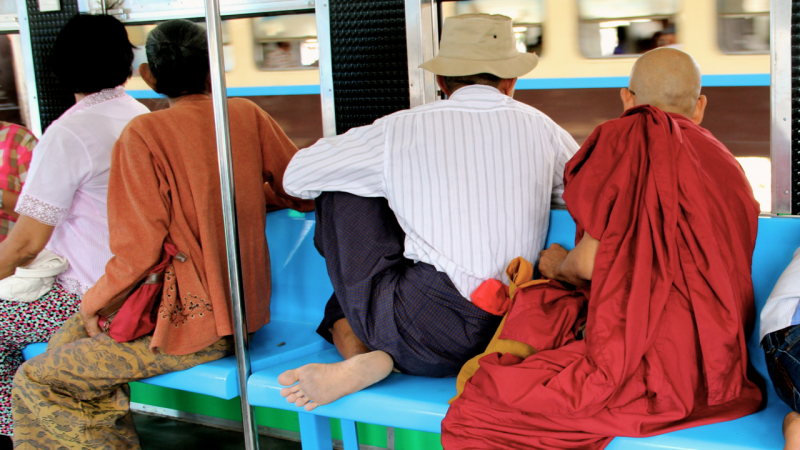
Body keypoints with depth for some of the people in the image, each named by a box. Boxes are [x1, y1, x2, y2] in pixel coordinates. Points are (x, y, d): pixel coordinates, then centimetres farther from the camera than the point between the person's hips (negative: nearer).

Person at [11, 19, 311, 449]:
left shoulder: (143, 134, -14)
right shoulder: (248, 116, 1)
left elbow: (139, 249, -17)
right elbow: (303, 192, 7)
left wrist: (94, 300, 0)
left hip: (195, 324, -7)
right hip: (245, 308, 7)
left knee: (34, 384, 3)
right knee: (68, 338, 22)